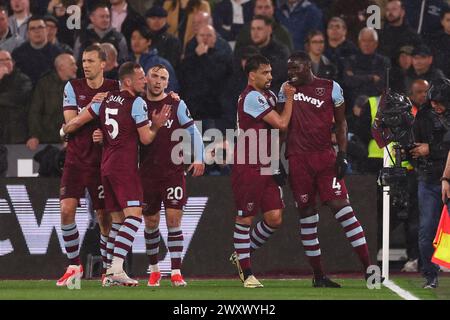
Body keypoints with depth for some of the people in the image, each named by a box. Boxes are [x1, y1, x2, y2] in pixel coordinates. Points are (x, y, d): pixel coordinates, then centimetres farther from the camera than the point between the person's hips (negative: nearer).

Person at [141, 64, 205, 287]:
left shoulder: (177, 105, 1)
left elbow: (193, 132, 3)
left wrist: (198, 159, -7)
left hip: (174, 172, -2)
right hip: (147, 174, 2)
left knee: (174, 219, -10)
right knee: (151, 223, 7)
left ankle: (176, 272, -9)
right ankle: (154, 269, 23)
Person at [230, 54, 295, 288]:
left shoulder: (268, 95, 14)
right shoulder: (252, 98, -15)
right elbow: (281, 123, -15)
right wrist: (289, 98, -4)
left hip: (266, 167, 9)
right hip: (248, 169, -9)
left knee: (274, 218, 3)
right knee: (245, 218, 0)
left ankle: (242, 254, 22)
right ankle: (246, 271, 7)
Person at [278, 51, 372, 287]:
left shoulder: (331, 88, 4)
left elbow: (341, 123, 6)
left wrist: (342, 155, -4)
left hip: (325, 157, -2)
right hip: (297, 159, 2)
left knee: (340, 205, -12)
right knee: (306, 214, 2)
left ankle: (368, 267, -14)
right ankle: (318, 275, 9)